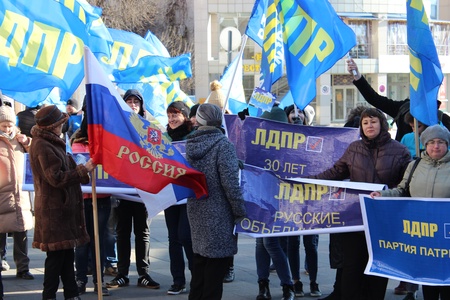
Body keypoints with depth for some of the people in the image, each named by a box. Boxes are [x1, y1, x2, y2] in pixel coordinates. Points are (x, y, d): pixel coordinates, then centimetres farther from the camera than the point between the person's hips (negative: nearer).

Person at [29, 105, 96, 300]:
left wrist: (83, 169, 12)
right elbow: (56, 178, -20)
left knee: (67, 251, 12)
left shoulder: (50, 143, 14)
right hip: (54, 209, -10)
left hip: (63, 207, 10)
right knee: (57, 254, -5)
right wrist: (84, 169, -17)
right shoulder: (43, 146, -17)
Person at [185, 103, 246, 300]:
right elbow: (230, 181, -18)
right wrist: (240, 211, -10)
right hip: (218, 214, -7)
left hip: (196, 212, 7)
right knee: (216, 265, 1)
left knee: (200, 262, 17)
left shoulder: (190, 144, 5)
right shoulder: (222, 144, -14)